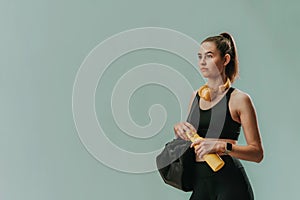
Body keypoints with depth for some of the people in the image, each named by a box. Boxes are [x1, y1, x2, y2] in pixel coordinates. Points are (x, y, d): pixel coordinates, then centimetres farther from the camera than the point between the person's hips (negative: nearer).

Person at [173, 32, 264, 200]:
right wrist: (179, 130, 2)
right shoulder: (196, 96, 11)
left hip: (230, 184, -5)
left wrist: (221, 146, -20)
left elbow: (257, 153, -8)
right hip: (200, 183, 5)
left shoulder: (239, 99, -6)